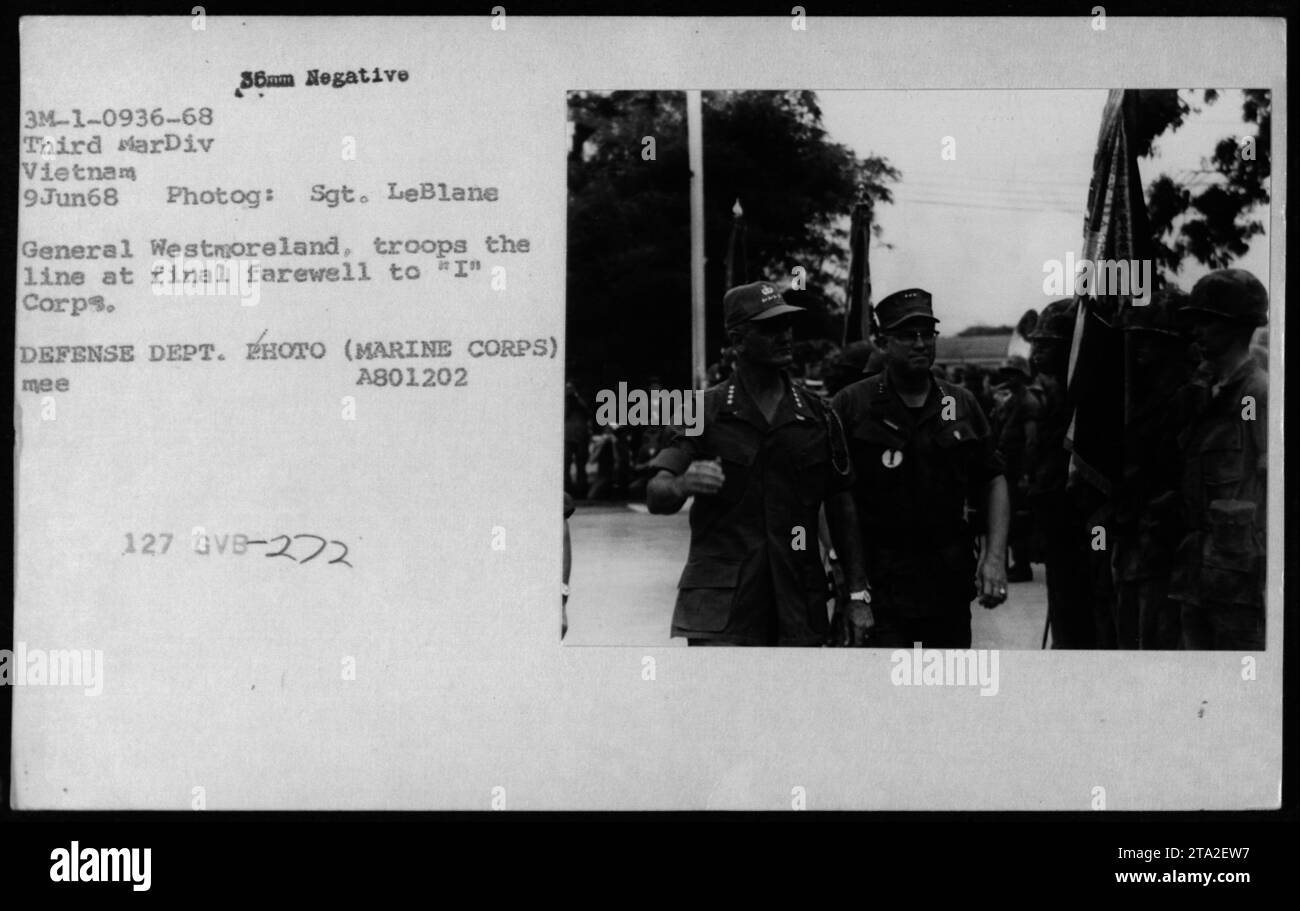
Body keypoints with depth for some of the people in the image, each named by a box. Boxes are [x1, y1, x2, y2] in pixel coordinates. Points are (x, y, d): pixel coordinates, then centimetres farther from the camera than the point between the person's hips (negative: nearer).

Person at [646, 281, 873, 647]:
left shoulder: (816, 415, 9)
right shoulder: (707, 411, 1)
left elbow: (841, 508, 12)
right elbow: (655, 497, -6)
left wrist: (858, 594, 7)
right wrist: (682, 485, -29)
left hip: (799, 608, 3)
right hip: (719, 609, -3)